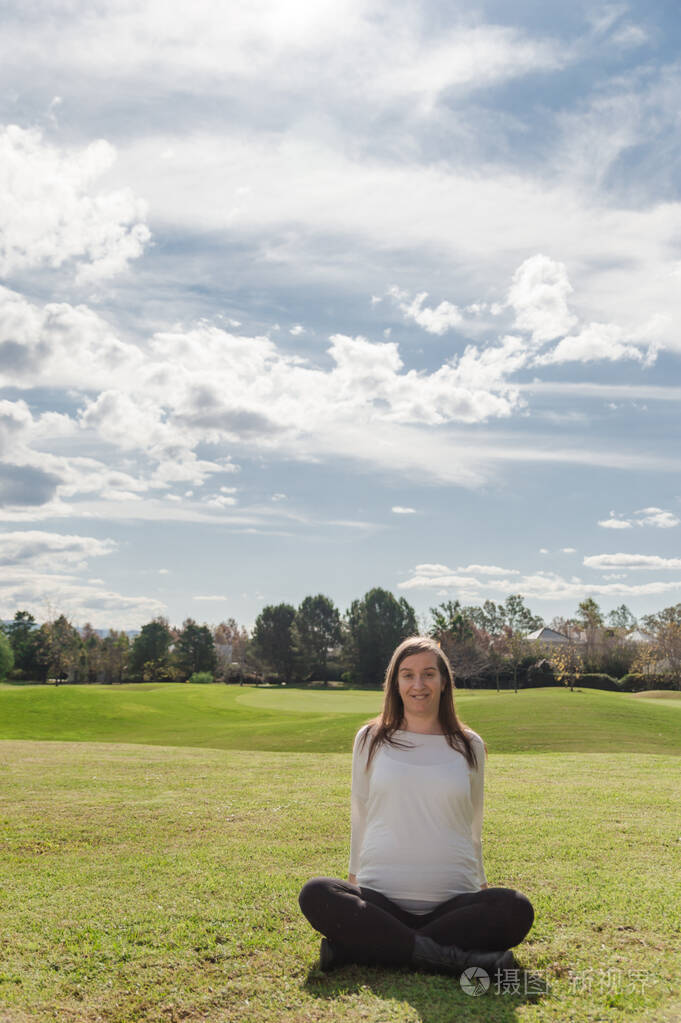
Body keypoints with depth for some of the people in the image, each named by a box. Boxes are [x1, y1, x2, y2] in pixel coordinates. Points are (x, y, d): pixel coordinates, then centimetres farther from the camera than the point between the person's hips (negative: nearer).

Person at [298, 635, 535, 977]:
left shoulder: (469, 746, 11)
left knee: (516, 909, -29)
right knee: (316, 895, -30)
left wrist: (479, 881, 20)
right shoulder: (370, 740, 10)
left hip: (452, 902, 1)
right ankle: (451, 957, -33)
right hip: (380, 900, -1)